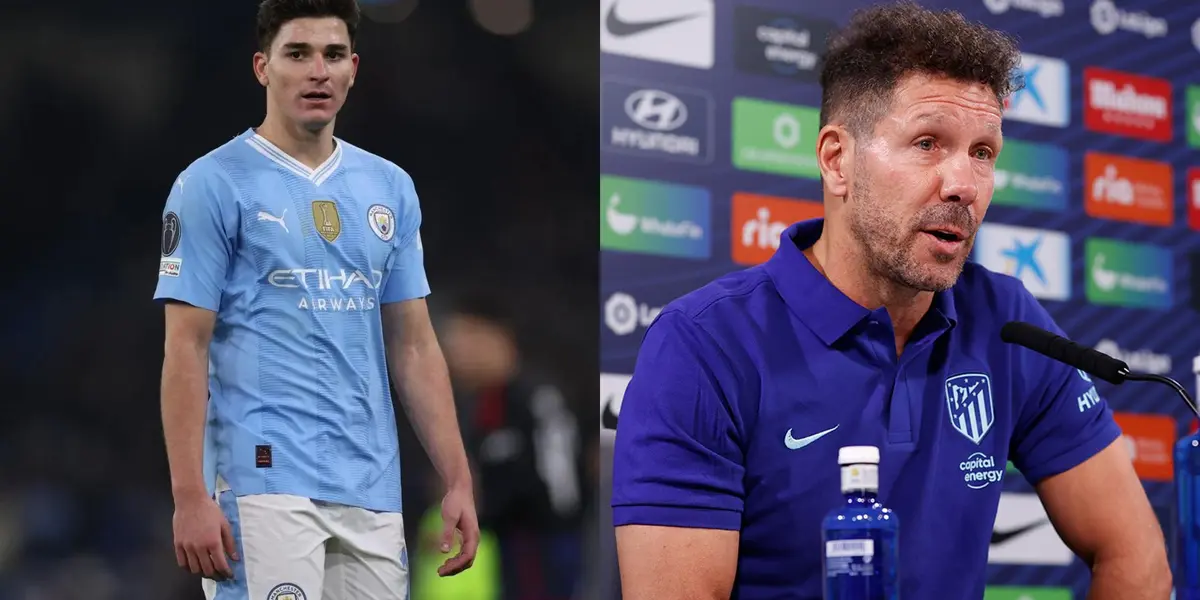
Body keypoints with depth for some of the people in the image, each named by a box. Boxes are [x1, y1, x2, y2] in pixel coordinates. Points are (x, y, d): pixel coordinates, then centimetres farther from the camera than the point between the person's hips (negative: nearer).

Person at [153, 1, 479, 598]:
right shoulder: (214, 185, -2)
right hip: (263, 483, -5)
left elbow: (413, 345, 15)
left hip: (373, 492, 5)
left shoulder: (391, 188, 14)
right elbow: (186, 348, -6)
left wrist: (457, 480, 9)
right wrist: (190, 496, -14)